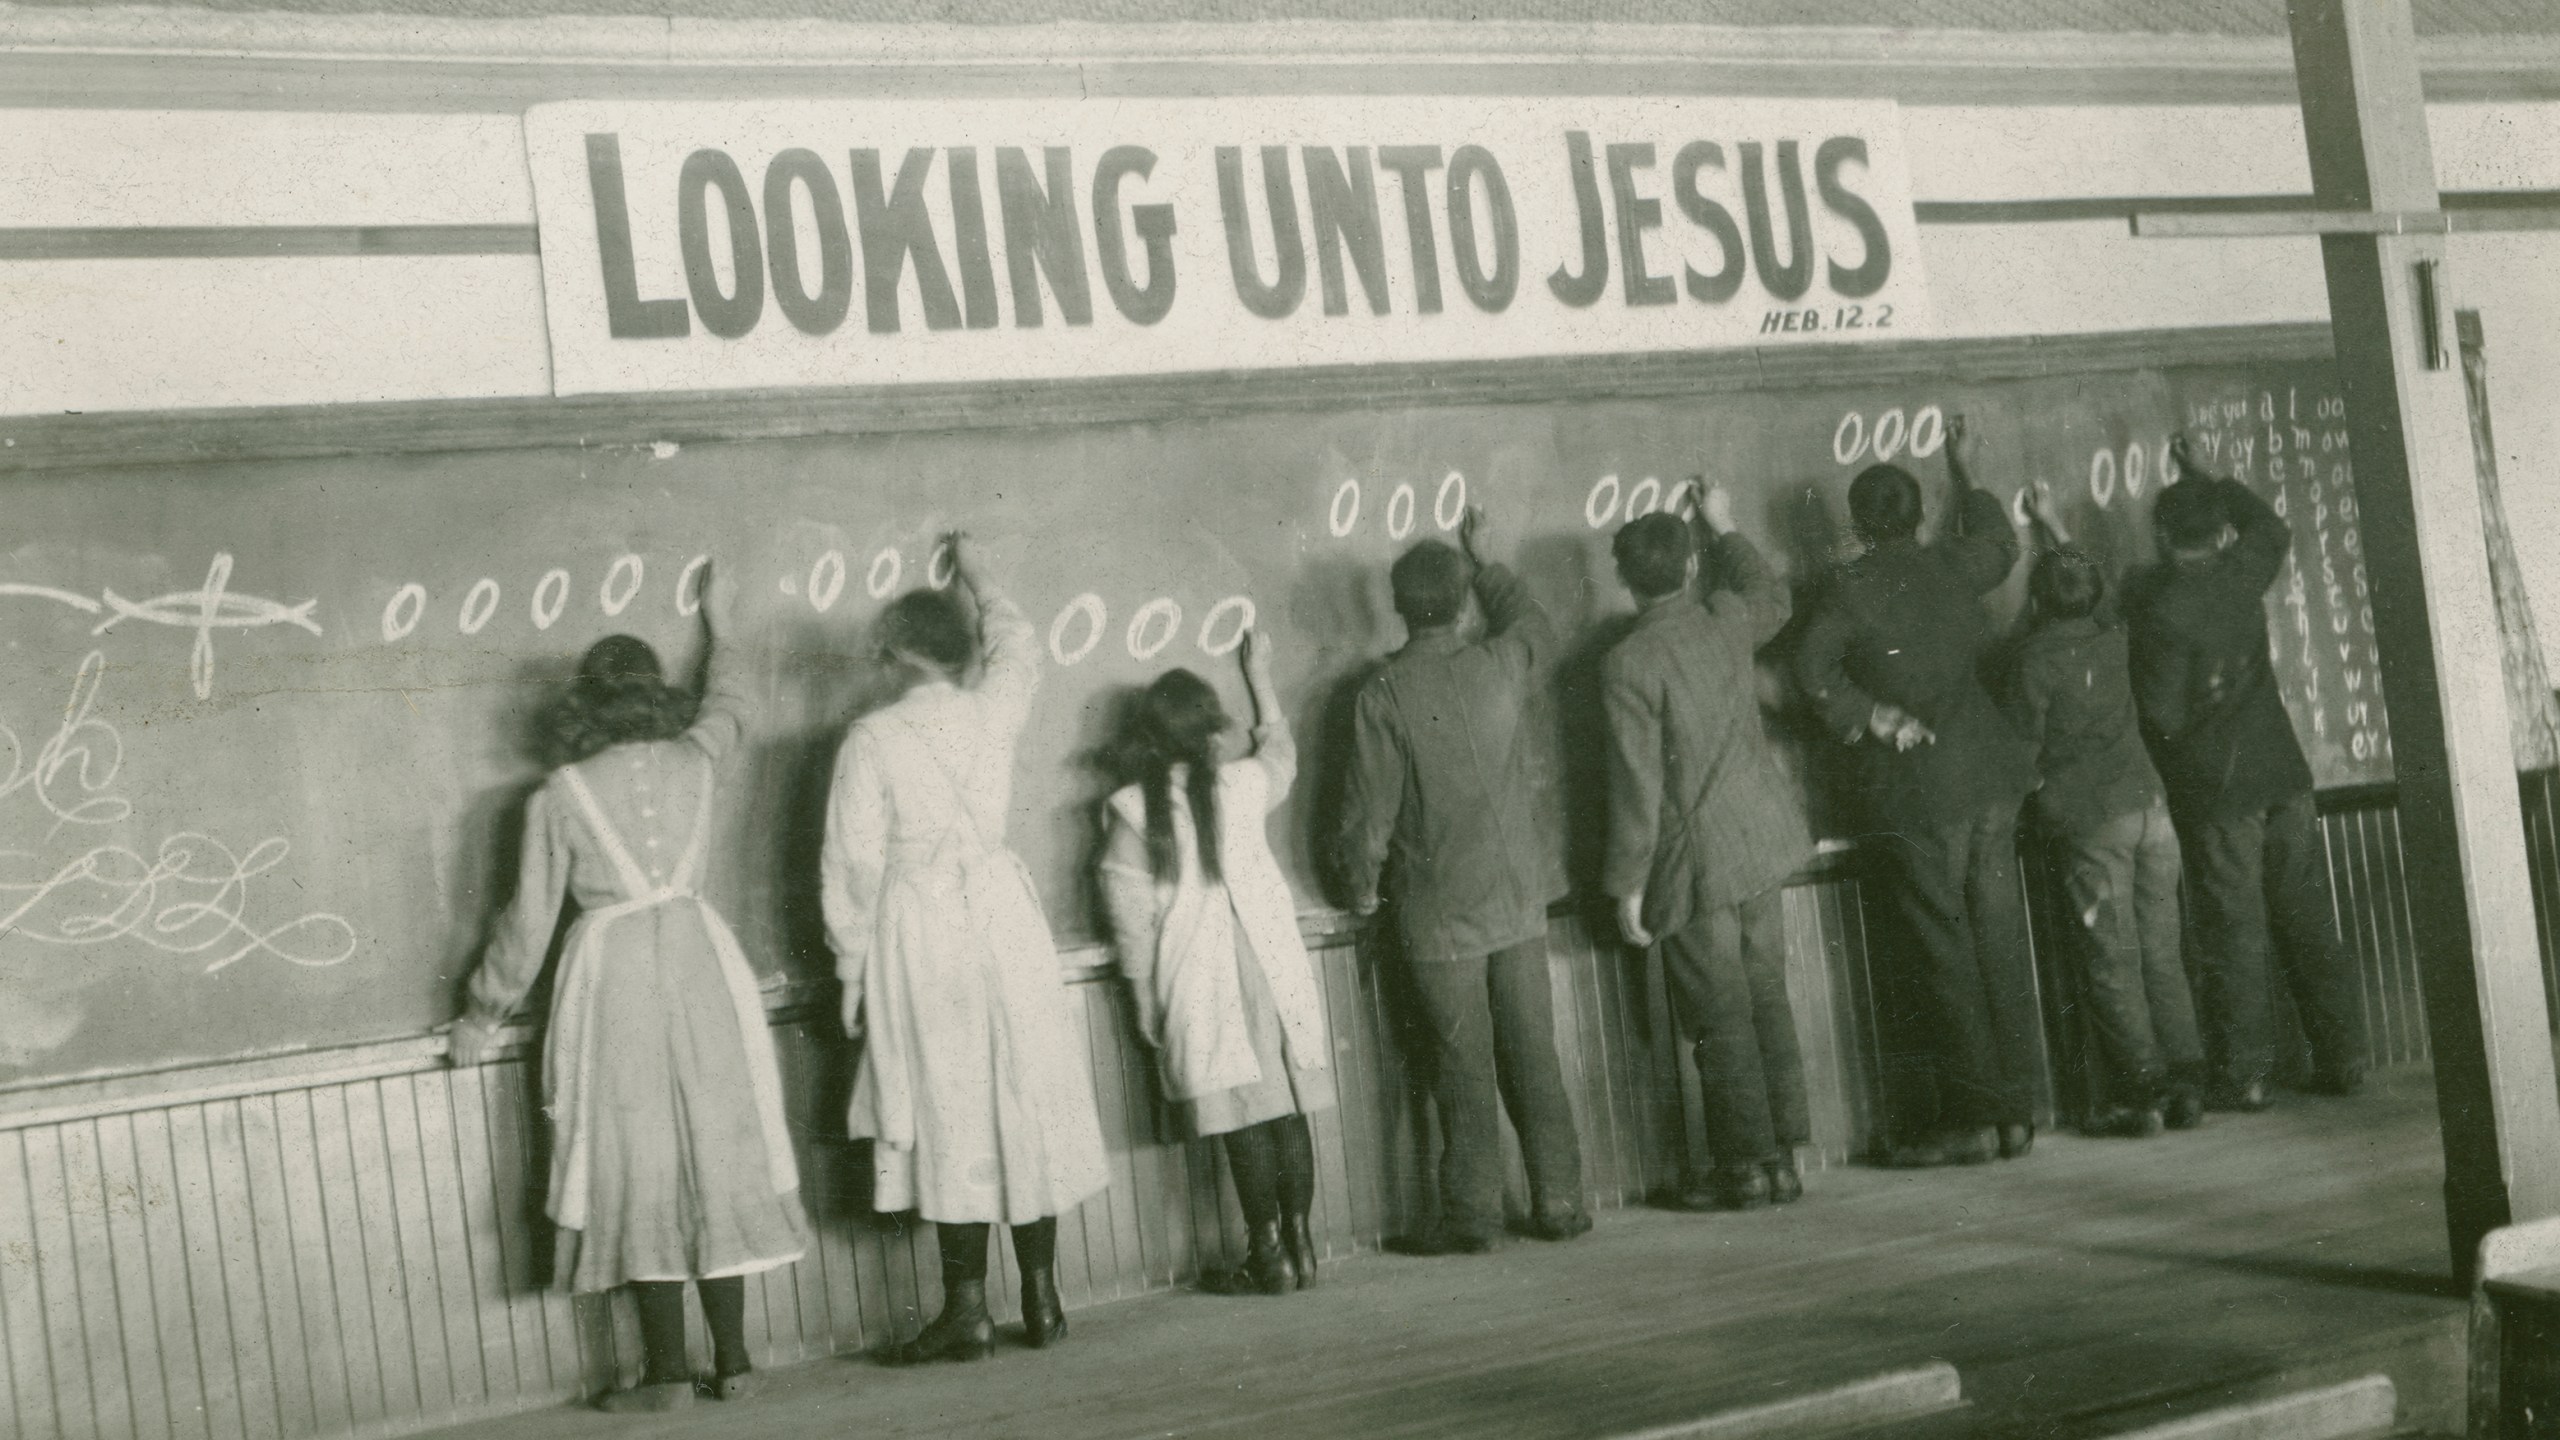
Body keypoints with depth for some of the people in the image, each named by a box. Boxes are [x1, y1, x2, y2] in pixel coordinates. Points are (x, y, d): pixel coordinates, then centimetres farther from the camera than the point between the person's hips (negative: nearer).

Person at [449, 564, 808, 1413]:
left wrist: (484, 1014, 12)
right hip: (698, 960, 3)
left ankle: (669, 1371, 3)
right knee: (715, 1152, 8)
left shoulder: (559, 797, -3)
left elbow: (529, 921, 0)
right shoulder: (696, 763, 5)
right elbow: (728, 705, 29)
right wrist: (720, 628, 46)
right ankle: (732, 1359, 11)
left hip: (612, 975, -3)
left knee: (639, 1168, 1)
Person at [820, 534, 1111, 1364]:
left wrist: (851, 969, 3)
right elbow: (1018, 647, 25)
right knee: (1025, 1098, 8)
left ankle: (968, 1311, 3)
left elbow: (855, 863, -6)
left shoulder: (872, 740, -9)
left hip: (918, 931, -3)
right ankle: (1041, 1298, 14)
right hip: (1003, 914, 3)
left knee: (949, 1113, 0)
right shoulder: (993, 712, 1)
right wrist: (976, 579, 41)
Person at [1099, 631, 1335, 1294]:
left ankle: (1268, 1257, 4)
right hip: (1271, 962, 3)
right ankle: (1298, 1244, 12)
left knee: (1244, 1116, -1)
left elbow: (1131, 916, -5)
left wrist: (1146, 1004, 3)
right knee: (1289, 1106, 7)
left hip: (1200, 983, -3)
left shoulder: (1131, 810, -6)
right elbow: (1281, 751, 26)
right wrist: (1260, 678, 39)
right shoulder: (1244, 784, 1)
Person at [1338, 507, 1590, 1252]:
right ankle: (1559, 1201, 13)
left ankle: (1471, 1213, 7)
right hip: (1518, 898, 3)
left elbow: (1370, 808, -10)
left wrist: (1362, 884, 7)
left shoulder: (1384, 696, -14)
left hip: (1439, 915, -3)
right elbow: (1537, 624, 23)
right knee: (1533, 1055, 9)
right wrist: (1483, 562, 35)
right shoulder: (1502, 664, -3)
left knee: (1464, 1066, 2)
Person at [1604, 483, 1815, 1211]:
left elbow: (1638, 784, -17)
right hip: (1762, 846, 6)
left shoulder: (1629, 664, -17)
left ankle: (1746, 1164, 7)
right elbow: (1773, 597, 27)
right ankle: (1781, 1156, 17)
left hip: (1696, 864, -6)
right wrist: (1724, 530, 38)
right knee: (1767, 1002, 12)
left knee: (1723, 1021, 2)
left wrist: (1629, 883, -9)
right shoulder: (1727, 620, 0)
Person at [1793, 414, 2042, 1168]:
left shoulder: (1854, 590, -8)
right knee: (2001, 945, 9)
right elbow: (2000, 544, 29)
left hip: (1919, 794, -5)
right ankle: (2015, 1109, 13)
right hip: (1991, 780, 5)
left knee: (1945, 956, -1)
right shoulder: (1953, 567, 8)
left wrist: (1873, 715, -6)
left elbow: (1813, 667, -15)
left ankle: (1972, 1117, 1)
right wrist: (1962, 471, 42)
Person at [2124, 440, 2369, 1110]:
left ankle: (2245, 1073, 1)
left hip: (2217, 788, -5)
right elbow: (2271, 526, 28)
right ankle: (2341, 1058, 12)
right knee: (2308, 922, 9)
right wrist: (2201, 476, 36)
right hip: (2282, 772, 5)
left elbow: (2162, 711, -15)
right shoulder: (2244, 573, 3)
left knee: (2235, 932, -1)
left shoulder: (2160, 601, -13)